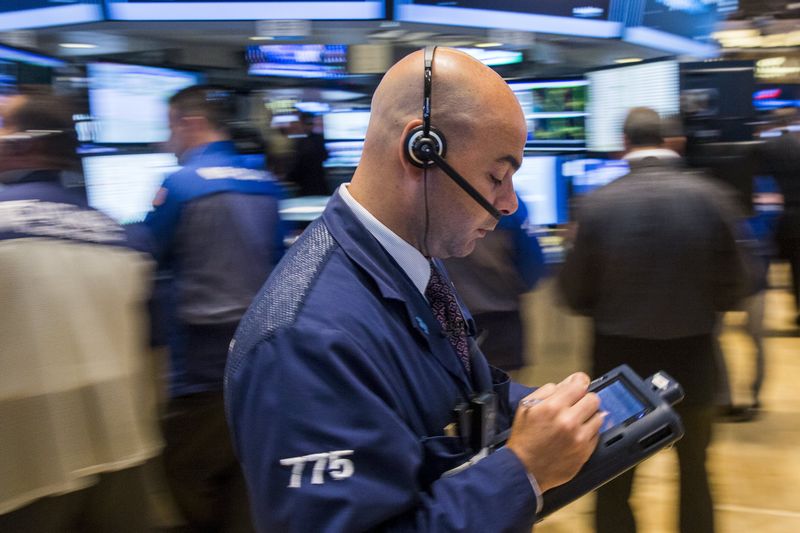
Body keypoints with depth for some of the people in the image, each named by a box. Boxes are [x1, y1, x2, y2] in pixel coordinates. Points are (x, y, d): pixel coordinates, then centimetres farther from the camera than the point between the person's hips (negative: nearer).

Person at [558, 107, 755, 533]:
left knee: (614, 485, 14)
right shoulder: (713, 198, -10)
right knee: (694, 472, 23)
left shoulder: (597, 203, -13)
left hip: (620, 364, -1)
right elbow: (733, 290, -5)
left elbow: (574, 294, -7)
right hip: (692, 363, 1)